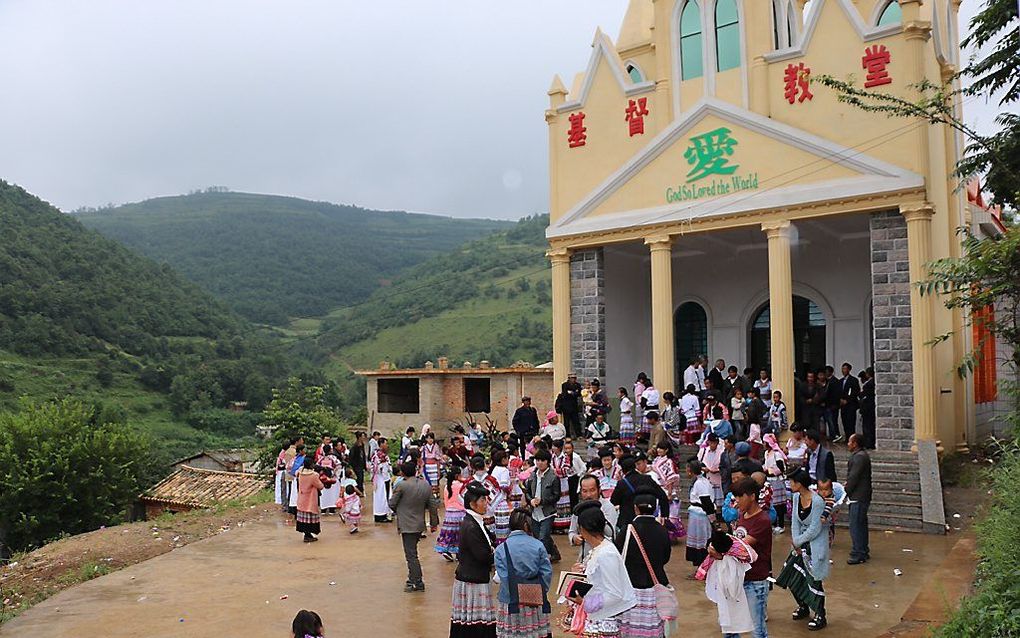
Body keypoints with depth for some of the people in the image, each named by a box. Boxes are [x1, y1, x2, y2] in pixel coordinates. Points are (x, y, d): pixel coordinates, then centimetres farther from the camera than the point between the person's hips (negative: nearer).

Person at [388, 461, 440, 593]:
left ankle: (417, 583, 3)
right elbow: (433, 506, 6)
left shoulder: (401, 485, -17)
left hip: (407, 525, -7)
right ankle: (413, 579, 25)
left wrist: (399, 511, 14)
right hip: (420, 524, 7)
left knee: (411, 555, 0)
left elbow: (392, 504, -8)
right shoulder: (426, 485, 1)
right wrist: (434, 523, 17)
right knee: (412, 553, 20)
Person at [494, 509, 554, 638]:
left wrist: (511, 595, -1)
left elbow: (503, 577, -10)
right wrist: (543, 591, 8)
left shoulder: (501, 549, -7)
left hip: (512, 602, -1)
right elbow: (547, 572, -4)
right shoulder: (538, 545, -5)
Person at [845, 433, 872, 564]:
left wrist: (846, 492, -11)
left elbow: (854, 477, -20)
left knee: (855, 526, -6)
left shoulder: (859, 457, -18)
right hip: (861, 496, 11)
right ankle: (863, 552, 26)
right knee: (861, 525, 17)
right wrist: (847, 484, 6)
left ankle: (858, 555, -2)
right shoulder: (861, 455, 15)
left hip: (858, 497, -11)